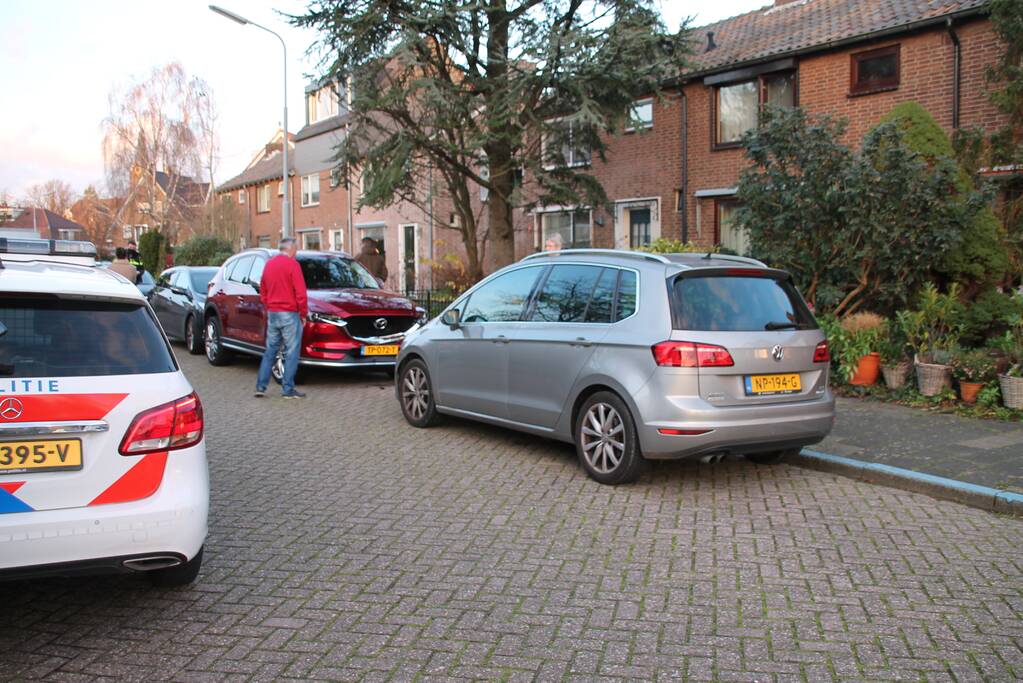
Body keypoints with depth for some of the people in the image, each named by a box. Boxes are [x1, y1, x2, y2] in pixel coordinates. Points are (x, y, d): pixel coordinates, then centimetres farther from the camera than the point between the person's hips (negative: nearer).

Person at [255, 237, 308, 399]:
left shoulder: (269, 264, 12)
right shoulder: (292, 264, -10)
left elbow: (262, 292, 18)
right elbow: (300, 293, -14)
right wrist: (303, 313, -5)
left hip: (272, 314, 7)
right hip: (289, 314, -7)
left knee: (270, 351, 13)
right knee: (291, 352, -1)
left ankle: (260, 387, 13)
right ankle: (288, 389, 0)